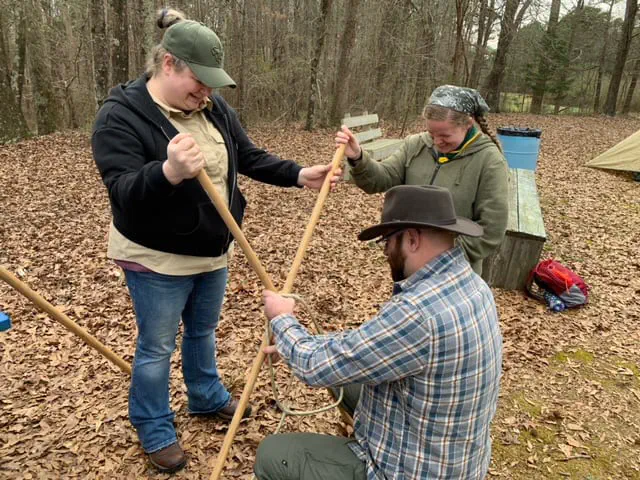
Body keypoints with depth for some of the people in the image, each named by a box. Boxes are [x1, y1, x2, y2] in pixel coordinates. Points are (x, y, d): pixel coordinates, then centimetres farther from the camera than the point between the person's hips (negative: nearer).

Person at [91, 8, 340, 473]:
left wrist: (299, 175, -8)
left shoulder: (214, 108, -2)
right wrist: (169, 172, -49)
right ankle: (154, 429, 33)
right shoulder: (121, 116, -20)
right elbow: (124, 193, -30)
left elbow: (250, 157, 4)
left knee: (203, 330, 24)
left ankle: (208, 397, 48)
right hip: (156, 259, -6)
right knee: (157, 346, 11)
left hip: (213, 251, 6)